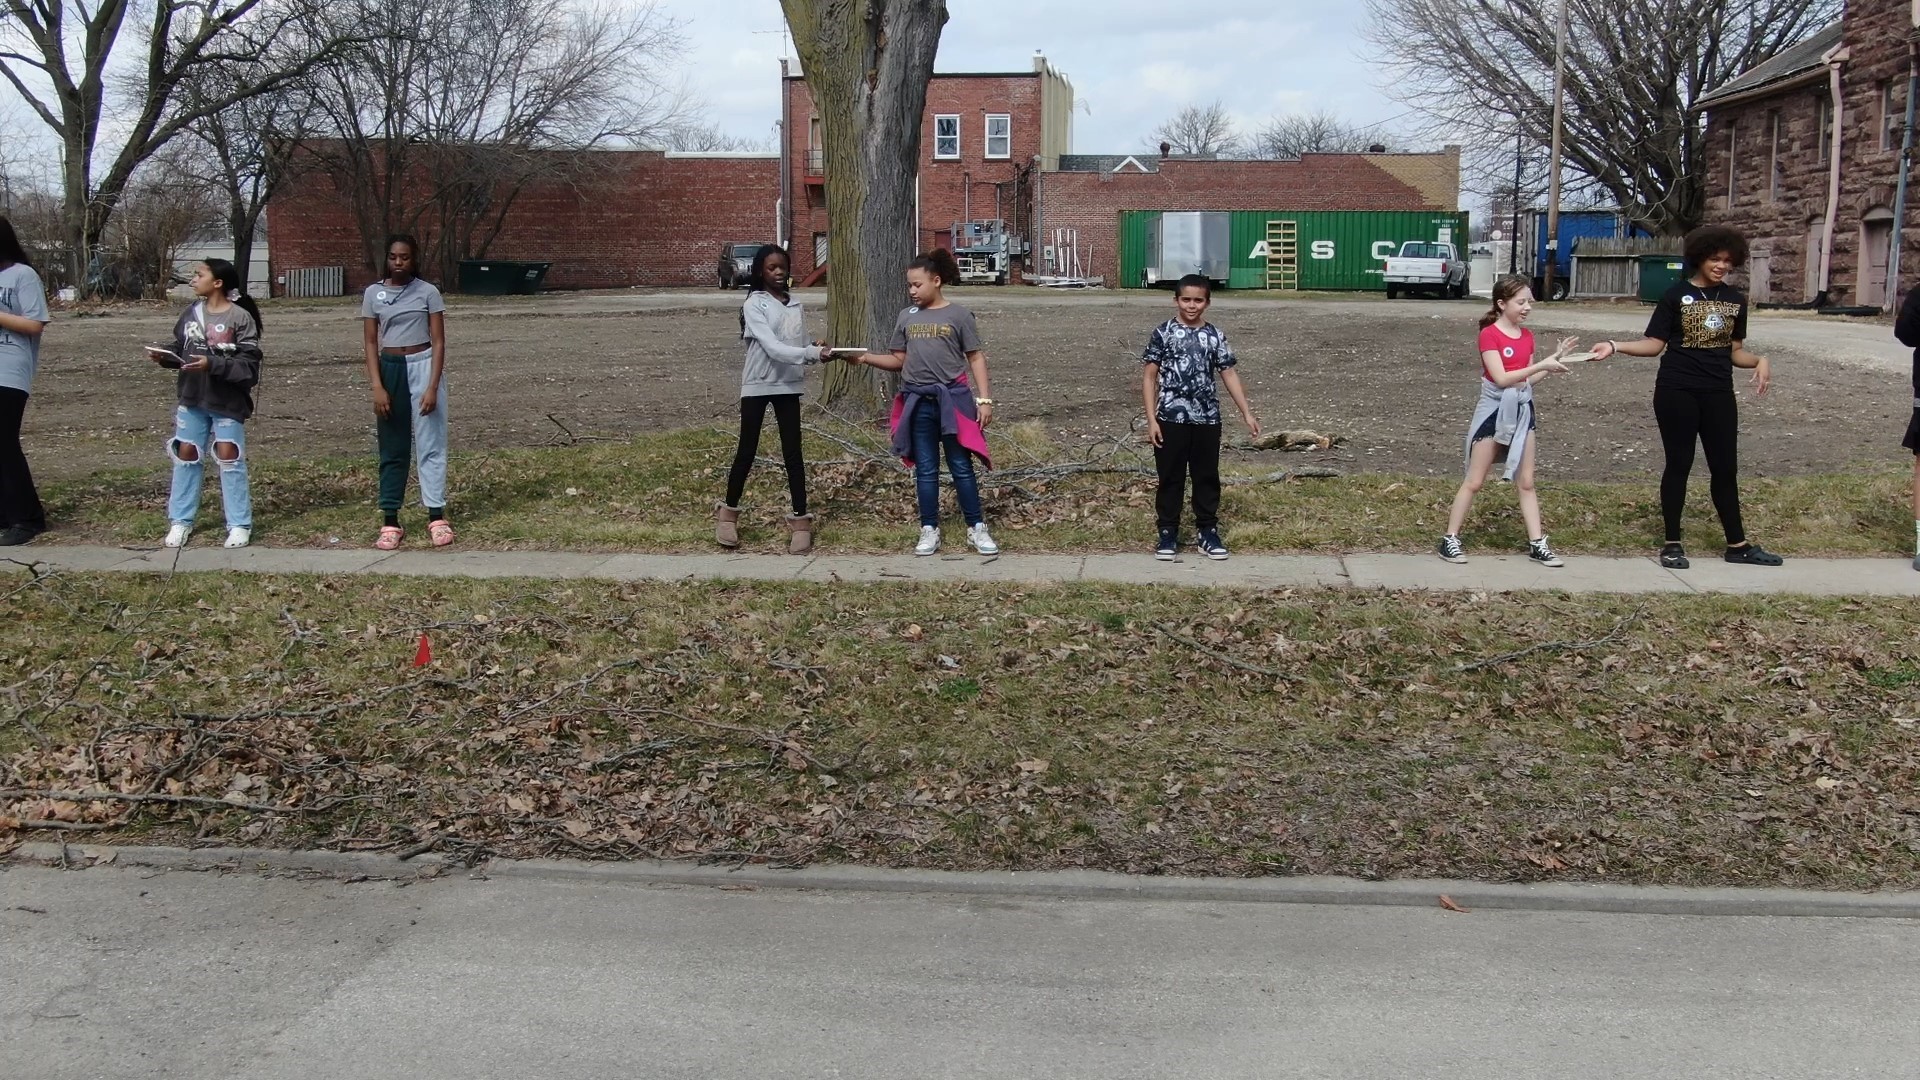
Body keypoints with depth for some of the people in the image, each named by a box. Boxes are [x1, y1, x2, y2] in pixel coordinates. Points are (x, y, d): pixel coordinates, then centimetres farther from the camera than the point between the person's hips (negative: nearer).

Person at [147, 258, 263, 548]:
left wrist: (212, 365, -27)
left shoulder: (241, 318, -14)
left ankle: (240, 525, 8)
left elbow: (249, 366, -18)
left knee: (230, 458, -1)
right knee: (186, 456, 10)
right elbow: (180, 350, 15)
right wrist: (163, 356, -5)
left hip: (227, 403, -6)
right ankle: (181, 521, 21)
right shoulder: (191, 313, 5)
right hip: (192, 400, 6)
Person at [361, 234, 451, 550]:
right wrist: (377, 387, -7)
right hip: (390, 369, 2)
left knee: (430, 444, -1)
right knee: (392, 448, 7)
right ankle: (390, 522, 10)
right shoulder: (373, 293, 3)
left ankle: (437, 517, 4)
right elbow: (371, 343, 3)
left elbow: (438, 342, -4)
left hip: (423, 367, -2)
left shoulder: (428, 292, -2)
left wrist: (433, 387, -12)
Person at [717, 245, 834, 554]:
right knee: (747, 451, 4)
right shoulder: (754, 304, -9)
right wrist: (813, 354, -30)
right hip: (758, 385, -4)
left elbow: (798, 345, 12)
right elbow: (772, 347, -21)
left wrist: (816, 351, -10)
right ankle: (728, 513, 19)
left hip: (788, 385, 4)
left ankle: (800, 520, 5)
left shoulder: (794, 303, 9)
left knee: (792, 452, 3)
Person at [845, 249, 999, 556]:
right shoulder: (907, 318, 9)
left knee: (961, 467, 1)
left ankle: (976, 529, 8)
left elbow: (976, 358, 0)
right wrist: (866, 357, -5)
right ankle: (929, 531, 15)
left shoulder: (958, 315, -2)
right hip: (918, 402, 3)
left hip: (952, 399, -3)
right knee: (925, 470, 8)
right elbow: (899, 361, 11)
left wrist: (984, 399, -7)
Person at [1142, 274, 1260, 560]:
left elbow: (1229, 375, 6)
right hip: (1171, 419, -2)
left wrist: (1247, 413, 2)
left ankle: (1208, 531, 20)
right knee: (1171, 477, 6)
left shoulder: (1215, 336, 3)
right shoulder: (1163, 333, -4)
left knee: (1207, 476, 10)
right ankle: (1168, 532, 17)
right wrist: (1151, 419, -9)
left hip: (1207, 419, 2)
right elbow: (1149, 377, -3)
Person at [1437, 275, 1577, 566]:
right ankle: (1450, 540, 7)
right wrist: (1542, 365, -21)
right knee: (1474, 481, -1)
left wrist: (1554, 359, 1)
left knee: (1526, 482, 8)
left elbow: (1528, 380, 10)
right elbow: (1501, 378, -21)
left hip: (1522, 410, 6)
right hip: (1494, 411, -6)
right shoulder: (1489, 335, -12)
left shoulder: (1527, 336, 8)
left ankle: (1537, 544, 11)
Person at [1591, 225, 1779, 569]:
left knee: (1725, 467, 8)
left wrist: (1760, 361, -6)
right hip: (1677, 391, -4)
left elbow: (1735, 350, 13)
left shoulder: (1735, 300, 9)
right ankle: (1673, 544, 12)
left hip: (1718, 393, 4)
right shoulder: (1677, 295, -3)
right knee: (1679, 464, 2)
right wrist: (1615, 346, -19)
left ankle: (1738, 544, 17)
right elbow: (1654, 344, -4)